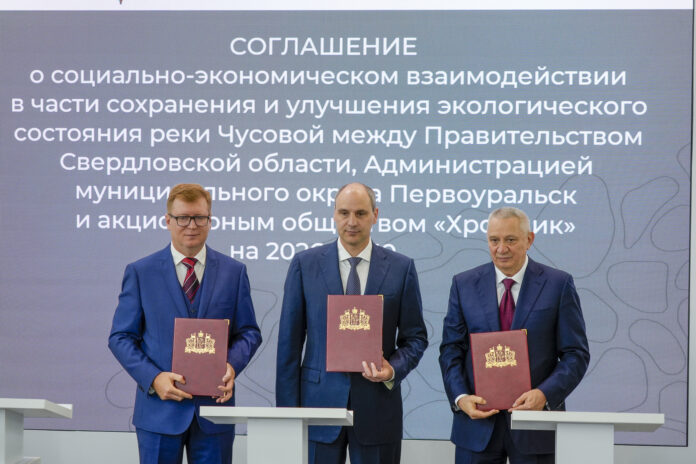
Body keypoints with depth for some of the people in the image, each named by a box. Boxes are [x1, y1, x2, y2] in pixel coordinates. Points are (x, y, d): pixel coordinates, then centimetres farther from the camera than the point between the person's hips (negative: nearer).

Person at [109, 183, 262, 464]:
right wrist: (153, 378, -14)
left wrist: (232, 365, -12)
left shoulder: (233, 272, 8)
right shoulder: (140, 272, 3)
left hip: (215, 404, 1)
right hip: (160, 408, -1)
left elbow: (249, 332, 10)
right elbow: (121, 337, 2)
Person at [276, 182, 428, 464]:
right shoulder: (305, 264, 4)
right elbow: (290, 340, 4)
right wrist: (288, 409, -1)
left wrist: (394, 369, -12)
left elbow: (415, 337, 9)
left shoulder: (401, 268, 5)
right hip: (320, 399, 0)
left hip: (377, 405, 0)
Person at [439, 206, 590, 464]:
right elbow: (451, 351, 7)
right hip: (477, 422, 2)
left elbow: (576, 353, -1)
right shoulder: (464, 284, 7)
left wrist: (544, 394, -17)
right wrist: (460, 397, -11)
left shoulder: (558, 284, 1)